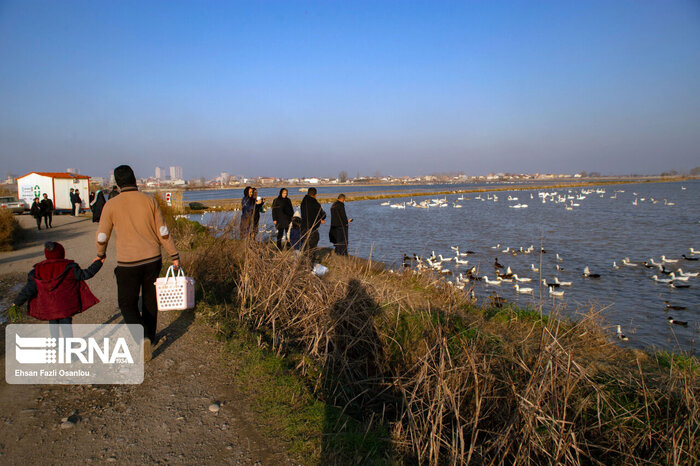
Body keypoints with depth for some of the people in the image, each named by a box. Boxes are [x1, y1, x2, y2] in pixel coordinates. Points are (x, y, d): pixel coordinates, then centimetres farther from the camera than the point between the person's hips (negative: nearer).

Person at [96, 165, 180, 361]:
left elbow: (102, 236, 2)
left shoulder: (111, 205, -6)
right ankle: (150, 337, 32)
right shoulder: (149, 200, -2)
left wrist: (100, 254, 23)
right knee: (150, 300, 19)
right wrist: (174, 255, 7)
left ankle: (142, 337, -12)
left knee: (127, 303, 9)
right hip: (152, 259, 3)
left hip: (128, 262, -3)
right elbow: (162, 231, -1)